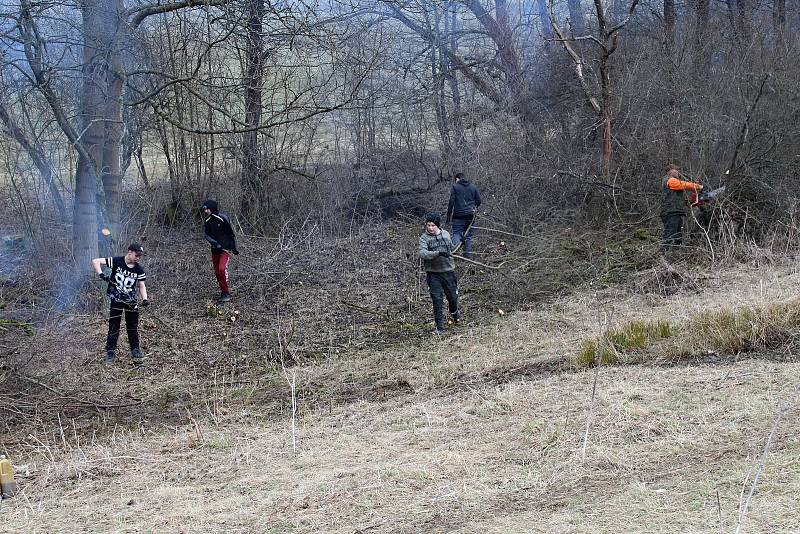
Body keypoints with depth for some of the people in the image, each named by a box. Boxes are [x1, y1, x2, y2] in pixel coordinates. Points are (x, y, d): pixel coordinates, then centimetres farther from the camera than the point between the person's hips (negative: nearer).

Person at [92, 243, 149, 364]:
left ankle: (135, 350, 19)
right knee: (114, 326, 0)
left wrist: (145, 299, -12)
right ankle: (110, 352, 7)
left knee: (133, 327, 6)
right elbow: (96, 261, -13)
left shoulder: (139, 269, -3)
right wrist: (101, 274, -27)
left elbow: (141, 285, 5)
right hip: (116, 300, -2)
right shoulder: (116, 261, -12)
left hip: (131, 301, 2)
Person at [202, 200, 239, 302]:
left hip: (225, 248, -6)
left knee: (222, 268, -19)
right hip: (215, 249, 6)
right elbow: (207, 235, 1)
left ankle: (226, 293, -10)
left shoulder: (222, 219, -13)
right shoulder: (207, 222, 4)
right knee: (217, 271, 7)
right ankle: (223, 291, 21)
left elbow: (231, 233, -6)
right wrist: (214, 242, -18)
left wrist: (234, 248, -4)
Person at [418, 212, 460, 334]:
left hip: (448, 270, 3)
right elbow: (422, 253, -25)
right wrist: (438, 253, -34)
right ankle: (440, 326, 1)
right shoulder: (424, 237, -9)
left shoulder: (446, 234, 3)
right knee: (437, 300, -7)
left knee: (453, 296, 12)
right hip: (433, 273, -3)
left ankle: (454, 312, 45)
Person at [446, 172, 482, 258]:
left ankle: (455, 244, -31)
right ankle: (467, 255, 9)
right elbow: (478, 200, 9)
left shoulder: (455, 187, 0)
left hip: (458, 215, -3)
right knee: (468, 235, 9)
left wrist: (448, 216, -2)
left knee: (456, 232, -1)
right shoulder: (473, 187, 11)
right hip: (470, 215, 3)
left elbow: (451, 202, -6)